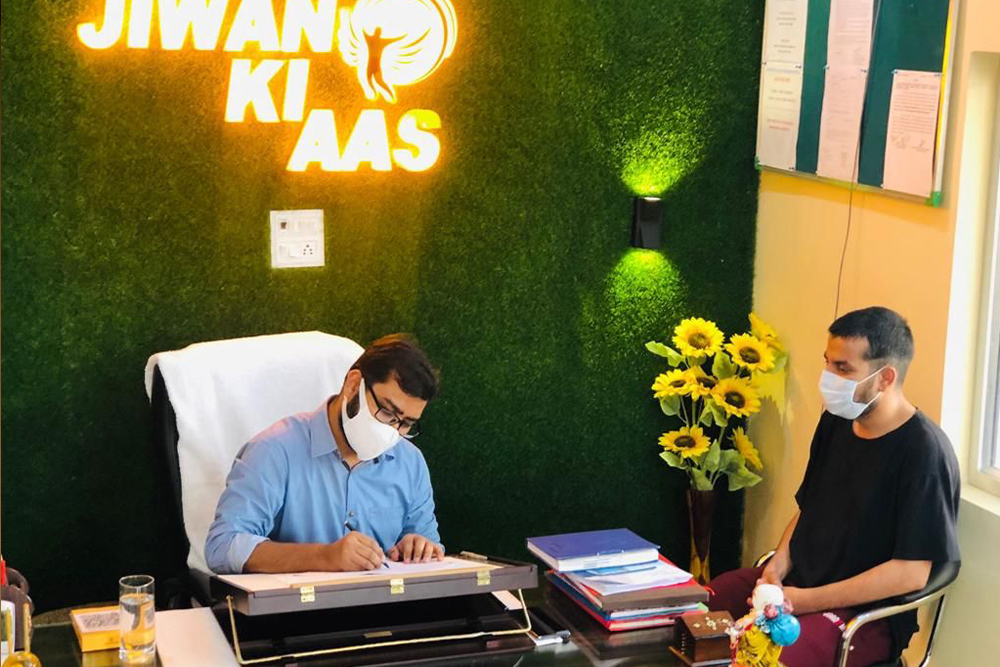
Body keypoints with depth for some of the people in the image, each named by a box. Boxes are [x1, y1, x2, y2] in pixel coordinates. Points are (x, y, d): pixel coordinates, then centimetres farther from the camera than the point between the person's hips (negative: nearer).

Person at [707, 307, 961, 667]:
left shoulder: (923, 451, -18)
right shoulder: (835, 422, 6)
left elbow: (912, 572, -20)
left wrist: (805, 601, -20)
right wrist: (778, 566, -2)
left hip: (865, 613, -8)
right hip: (794, 579, 8)